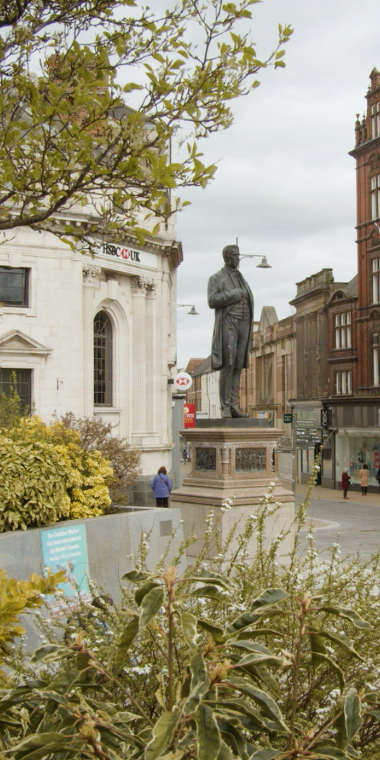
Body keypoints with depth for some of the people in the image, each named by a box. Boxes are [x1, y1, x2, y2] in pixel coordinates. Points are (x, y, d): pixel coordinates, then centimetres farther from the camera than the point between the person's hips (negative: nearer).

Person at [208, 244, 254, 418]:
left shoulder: (242, 279, 24)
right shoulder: (216, 278, 6)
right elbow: (212, 300, -9)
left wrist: (250, 331, 16)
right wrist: (234, 294, -11)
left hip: (244, 323, 6)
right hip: (228, 323, -6)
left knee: (238, 366, 2)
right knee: (227, 365, -12)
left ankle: (234, 406, 1)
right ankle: (225, 407, -11)